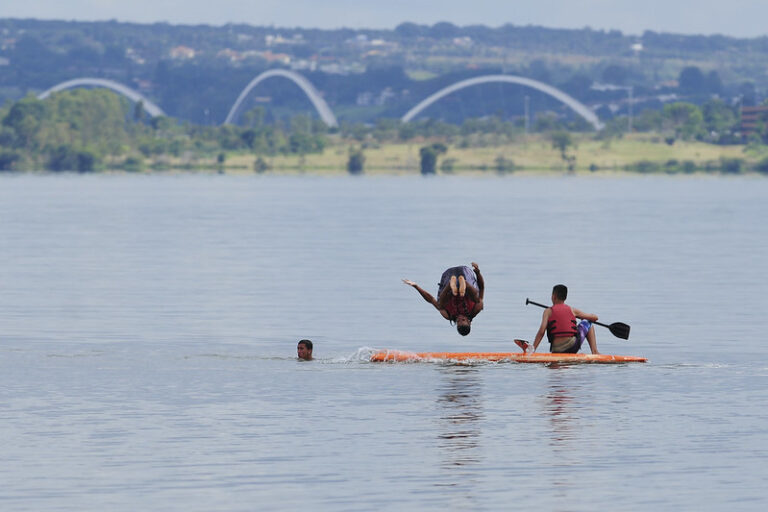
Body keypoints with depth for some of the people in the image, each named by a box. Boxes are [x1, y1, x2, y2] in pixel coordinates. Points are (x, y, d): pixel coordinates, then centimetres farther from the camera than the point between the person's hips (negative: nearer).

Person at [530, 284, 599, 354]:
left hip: (556, 350, 0)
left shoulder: (548, 312, 5)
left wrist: (532, 350, -7)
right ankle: (595, 352, 13)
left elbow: (541, 332, -7)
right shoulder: (572, 310, 11)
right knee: (586, 323, 22)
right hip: (573, 347, 0)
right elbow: (594, 317, 20)